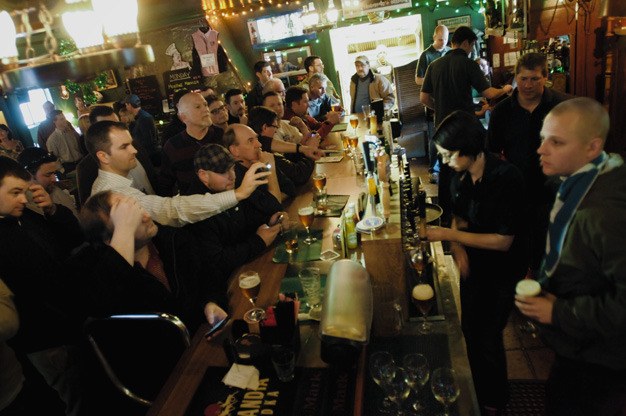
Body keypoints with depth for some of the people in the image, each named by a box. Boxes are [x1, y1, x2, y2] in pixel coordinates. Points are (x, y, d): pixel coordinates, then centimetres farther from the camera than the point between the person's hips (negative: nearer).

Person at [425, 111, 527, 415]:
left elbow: (503, 241, -24)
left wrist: (449, 235, -24)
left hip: (502, 273, -6)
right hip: (473, 265, 6)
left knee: (488, 339, 6)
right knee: (469, 330, 18)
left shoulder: (506, 179, -26)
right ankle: (477, 389, 43)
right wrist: (457, 245, -12)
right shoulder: (461, 177, -6)